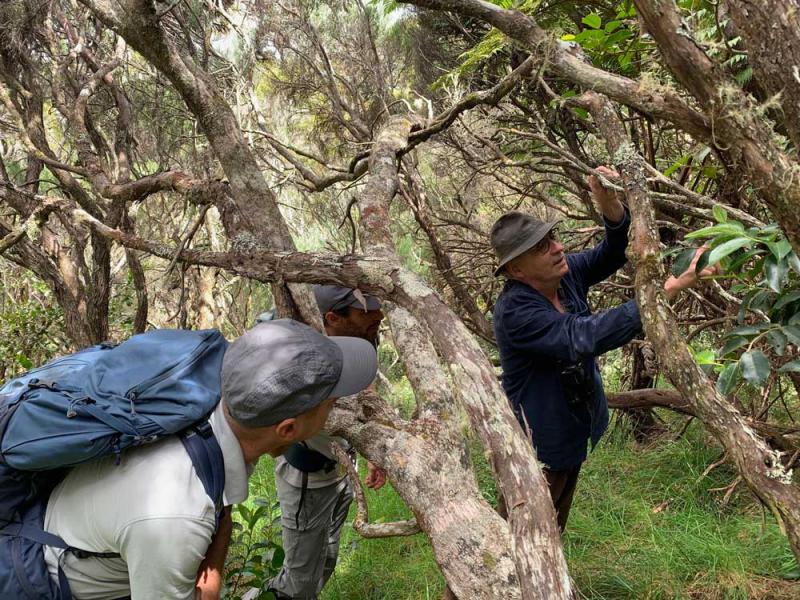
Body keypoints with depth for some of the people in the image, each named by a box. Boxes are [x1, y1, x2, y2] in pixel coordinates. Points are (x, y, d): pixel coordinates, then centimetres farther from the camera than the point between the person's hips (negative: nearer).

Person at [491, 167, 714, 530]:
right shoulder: (514, 312, -31)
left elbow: (611, 255, -12)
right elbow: (585, 337, -40)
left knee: (553, 527, 26)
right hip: (539, 443, -8)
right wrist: (666, 291, -43)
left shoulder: (566, 272, -7)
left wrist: (611, 208, -35)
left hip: (573, 430, 8)